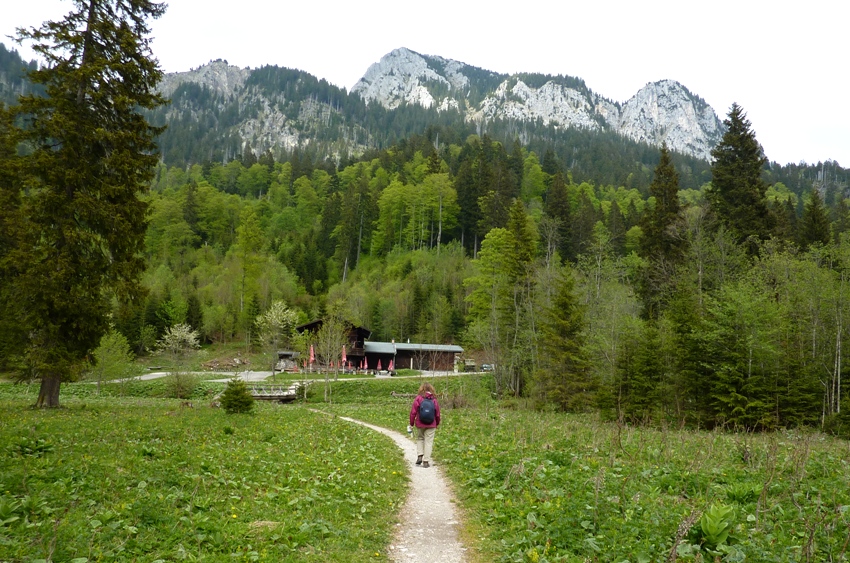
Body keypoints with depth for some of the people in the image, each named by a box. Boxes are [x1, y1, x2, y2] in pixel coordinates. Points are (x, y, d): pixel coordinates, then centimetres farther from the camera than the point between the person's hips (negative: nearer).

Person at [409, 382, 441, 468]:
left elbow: (413, 412, -6)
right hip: (431, 425, 0)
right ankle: (426, 461, 5)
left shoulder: (418, 398, -8)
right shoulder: (434, 400, -3)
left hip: (420, 424, 0)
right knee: (428, 442, 5)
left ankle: (420, 456, 5)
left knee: (420, 439, 20)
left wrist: (411, 423, 6)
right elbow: (437, 414, 4)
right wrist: (437, 423, 21)